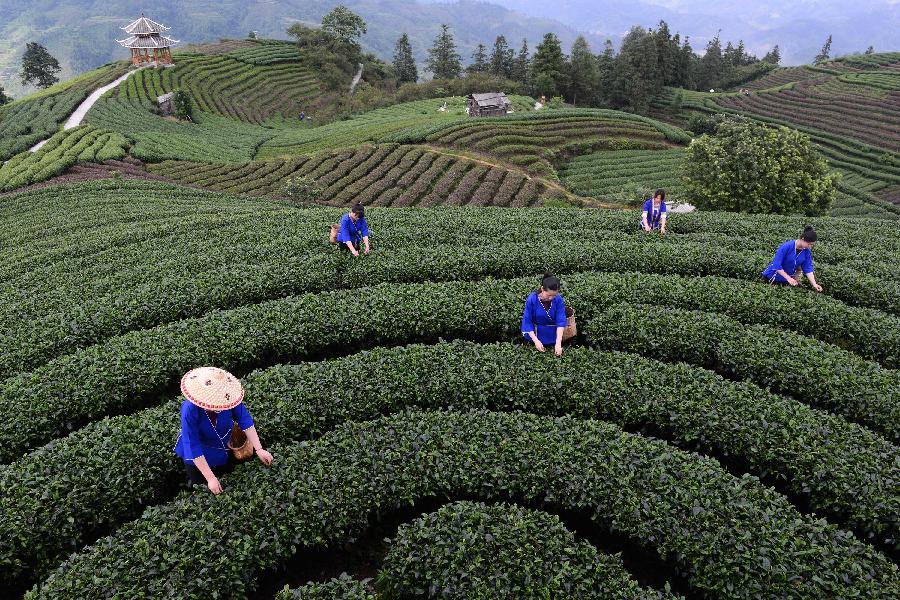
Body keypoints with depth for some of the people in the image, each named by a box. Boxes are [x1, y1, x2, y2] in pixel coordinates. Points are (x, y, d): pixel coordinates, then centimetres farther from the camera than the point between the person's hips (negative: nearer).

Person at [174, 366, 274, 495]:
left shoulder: (229, 398, -31)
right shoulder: (190, 410, -39)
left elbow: (245, 420, -22)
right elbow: (193, 447, -33)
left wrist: (259, 449, -28)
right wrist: (210, 478, -31)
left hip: (224, 450, 4)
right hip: (199, 459, -4)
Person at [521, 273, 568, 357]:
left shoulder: (558, 300, -21)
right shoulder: (532, 299, -24)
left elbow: (561, 321, -23)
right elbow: (527, 321, -19)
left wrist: (558, 343, -32)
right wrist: (536, 341, -27)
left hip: (552, 335, 1)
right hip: (534, 334, -1)